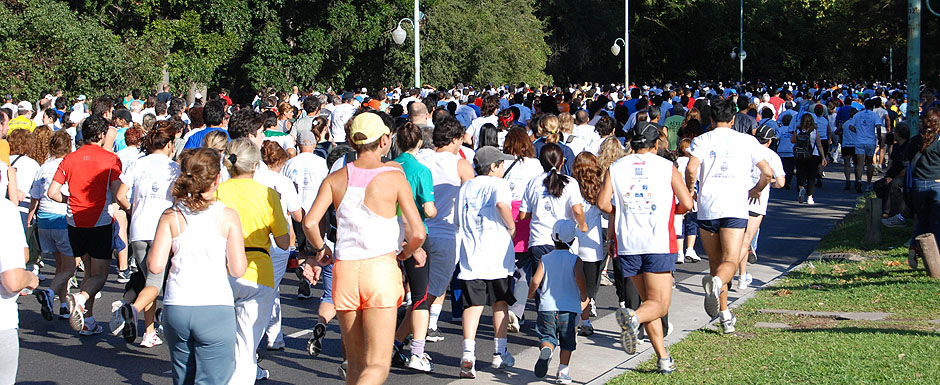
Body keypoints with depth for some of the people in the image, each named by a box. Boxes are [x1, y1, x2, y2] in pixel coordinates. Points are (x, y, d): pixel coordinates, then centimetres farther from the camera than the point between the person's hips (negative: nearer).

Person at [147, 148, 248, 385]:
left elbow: (155, 266, -3)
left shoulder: (171, 216, 1)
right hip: (216, 308, -3)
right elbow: (238, 270, -5)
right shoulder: (227, 216, -3)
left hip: (176, 309, 3)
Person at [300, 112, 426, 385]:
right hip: (381, 269, -4)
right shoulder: (394, 177, -3)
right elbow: (418, 234, -7)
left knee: (356, 363, 16)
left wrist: (320, 250, 12)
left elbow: (310, 222, -7)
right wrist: (405, 252, 15)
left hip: (345, 270, 4)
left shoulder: (336, 179, 4)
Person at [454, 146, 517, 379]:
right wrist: (511, 227, -11)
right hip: (496, 253, -3)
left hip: (469, 254, 3)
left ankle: (468, 354, -18)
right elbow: (502, 204, -25)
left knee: (473, 304, -2)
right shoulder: (499, 184, -3)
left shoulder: (466, 187, 13)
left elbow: (458, 221, 15)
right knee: (500, 302, 13)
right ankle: (500, 354, 19)